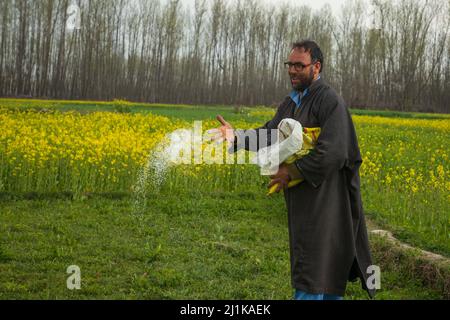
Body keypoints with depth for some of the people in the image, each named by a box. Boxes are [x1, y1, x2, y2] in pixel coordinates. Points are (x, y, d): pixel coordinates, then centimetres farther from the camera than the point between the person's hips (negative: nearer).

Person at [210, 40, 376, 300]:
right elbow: (271, 134, 7)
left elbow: (332, 154, -22)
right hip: (300, 200, 8)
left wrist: (292, 172, -16)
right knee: (326, 264, 17)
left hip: (323, 199, -8)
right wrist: (237, 137, -10)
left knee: (311, 269, -6)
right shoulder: (290, 103, 15)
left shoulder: (330, 101, -13)